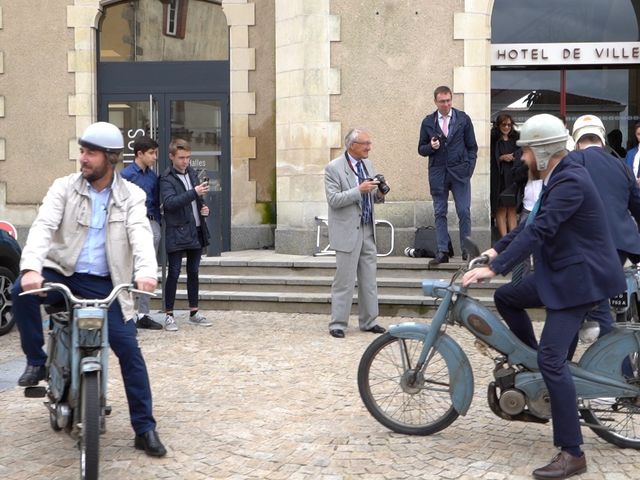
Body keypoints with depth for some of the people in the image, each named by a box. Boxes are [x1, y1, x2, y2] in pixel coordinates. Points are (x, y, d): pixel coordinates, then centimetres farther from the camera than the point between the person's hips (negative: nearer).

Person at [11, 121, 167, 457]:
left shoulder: (131, 196, 1)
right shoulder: (64, 187, 0)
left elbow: (140, 234, -16)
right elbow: (43, 226, -14)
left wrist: (145, 271, -37)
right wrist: (31, 267, -34)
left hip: (103, 284, 0)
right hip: (62, 273, 1)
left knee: (128, 349, -7)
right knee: (22, 292, -30)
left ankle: (145, 429, 2)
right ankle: (36, 361, -7)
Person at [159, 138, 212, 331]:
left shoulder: (192, 174, 13)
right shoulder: (167, 178, -8)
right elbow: (169, 202, -24)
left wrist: (203, 208, 6)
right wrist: (194, 192, -30)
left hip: (196, 231, 7)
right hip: (177, 234, -6)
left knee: (193, 272, 12)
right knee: (174, 273, -3)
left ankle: (194, 313, 21)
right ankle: (169, 315, 5)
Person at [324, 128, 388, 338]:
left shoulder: (367, 164, 12)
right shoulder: (333, 168, -10)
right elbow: (333, 200, -17)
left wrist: (379, 194, -4)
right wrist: (359, 190, -24)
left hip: (368, 230, 7)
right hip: (348, 232, -7)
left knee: (369, 280, 11)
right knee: (344, 280, -2)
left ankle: (368, 321, 21)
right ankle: (338, 323, 7)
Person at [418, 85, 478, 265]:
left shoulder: (463, 119, 4)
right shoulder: (428, 122, 6)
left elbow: (472, 147, 7)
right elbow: (421, 149, 10)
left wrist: (469, 168, -3)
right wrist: (431, 147, -12)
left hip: (460, 172, -1)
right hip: (438, 174, 1)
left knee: (464, 212, -3)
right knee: (440, 213, 3)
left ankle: (467, 250, 6)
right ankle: (442, 252, 7)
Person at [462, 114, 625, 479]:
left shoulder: (570, 181, -21)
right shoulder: (559, 178, 11)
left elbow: (539, 231, -28)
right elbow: (534, 225, 19)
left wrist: (495, 268, -30)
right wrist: (498, 249, 13)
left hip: (580, 279, -10)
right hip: (560, 273, 10)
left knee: (552, 359, -14)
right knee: (506, 297, 18)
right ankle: (532, 360, 28)